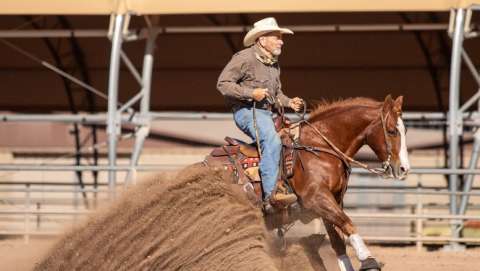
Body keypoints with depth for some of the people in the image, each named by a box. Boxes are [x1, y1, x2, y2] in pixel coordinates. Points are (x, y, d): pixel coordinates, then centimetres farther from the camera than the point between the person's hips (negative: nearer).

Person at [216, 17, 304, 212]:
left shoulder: (274, 64, 18)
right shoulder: (245, 58, -9)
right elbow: (223, 84, -12)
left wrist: (289, 102, 9)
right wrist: (251, 93, -21)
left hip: (266, 113, 9)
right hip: (246, 111, -9)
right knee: (272, 141, -31)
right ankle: (270, 194, -39)